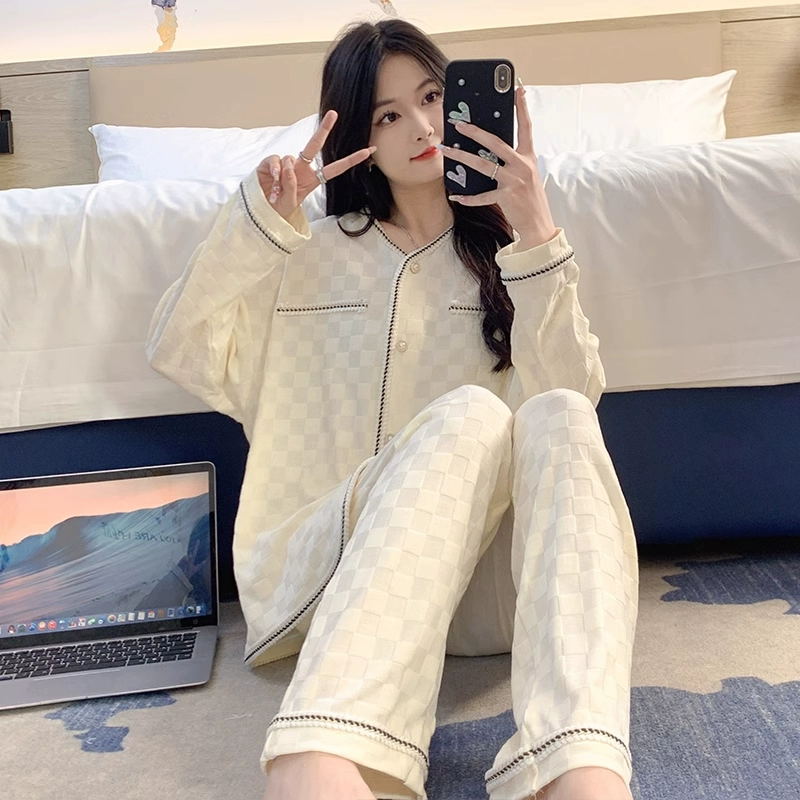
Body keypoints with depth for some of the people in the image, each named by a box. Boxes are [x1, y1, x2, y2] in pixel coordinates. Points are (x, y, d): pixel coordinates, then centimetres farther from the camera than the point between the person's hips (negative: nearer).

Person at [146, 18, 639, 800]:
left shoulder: (507, 246, 16)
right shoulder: (313, 253, 17)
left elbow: (572, 391, -2)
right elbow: (178, 350, 5)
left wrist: (536, 236, -13)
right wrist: (257, 222, -6)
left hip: (492, 572, 1)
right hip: (326, 563, -1)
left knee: (558, 417, -29)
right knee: (468, 415, -31)